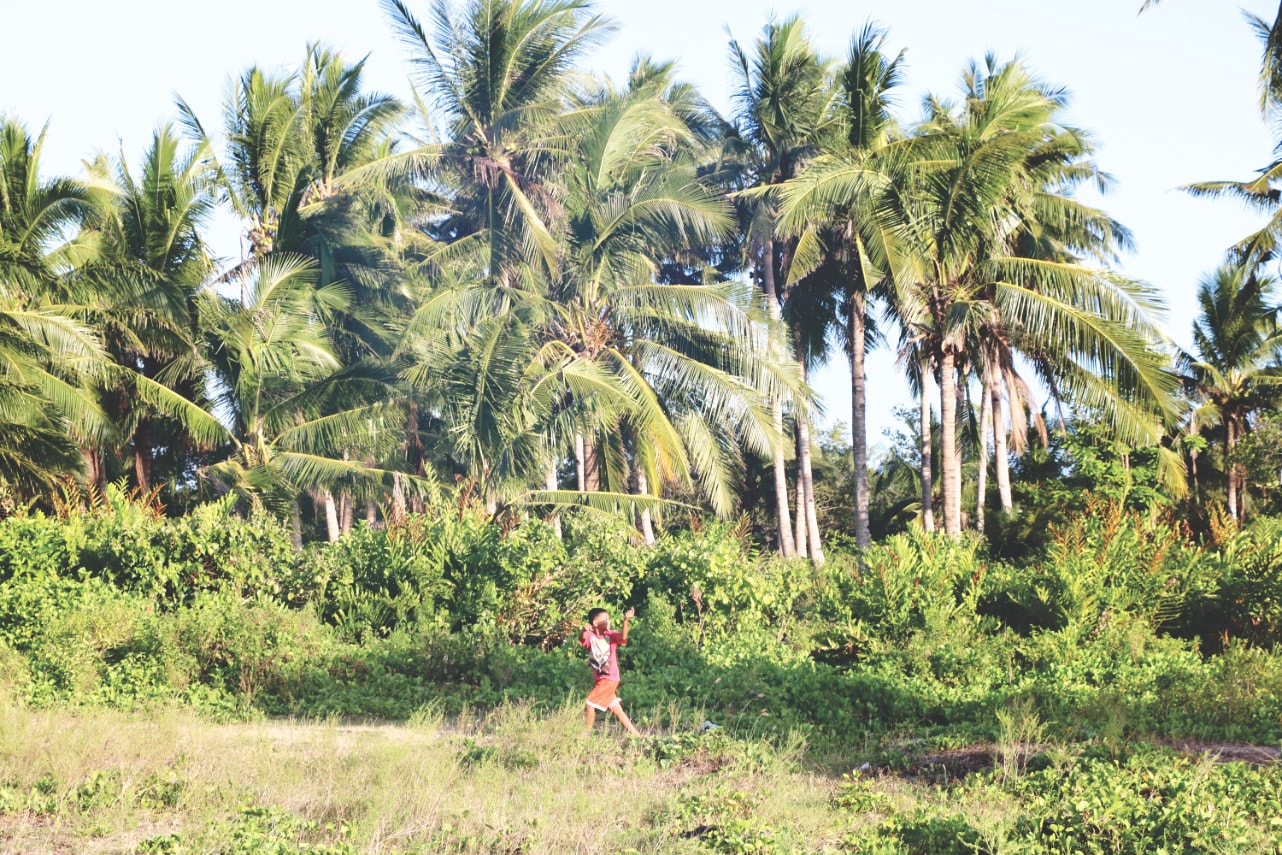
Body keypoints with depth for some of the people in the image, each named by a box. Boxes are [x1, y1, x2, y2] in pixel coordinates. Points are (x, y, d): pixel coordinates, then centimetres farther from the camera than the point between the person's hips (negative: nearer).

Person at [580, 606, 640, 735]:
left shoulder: (611, 635, -9)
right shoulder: (590, 636, -1)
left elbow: (622, 637, -29)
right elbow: (582, 639, -23)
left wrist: (626, 621, -47)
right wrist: (584, 630, -47)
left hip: (609, 678, -5)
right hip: (599, 679, 5)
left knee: (590, 703, -11)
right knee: (616, 708, 11)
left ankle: (587, 733, 1)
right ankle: (635, 734, 19)